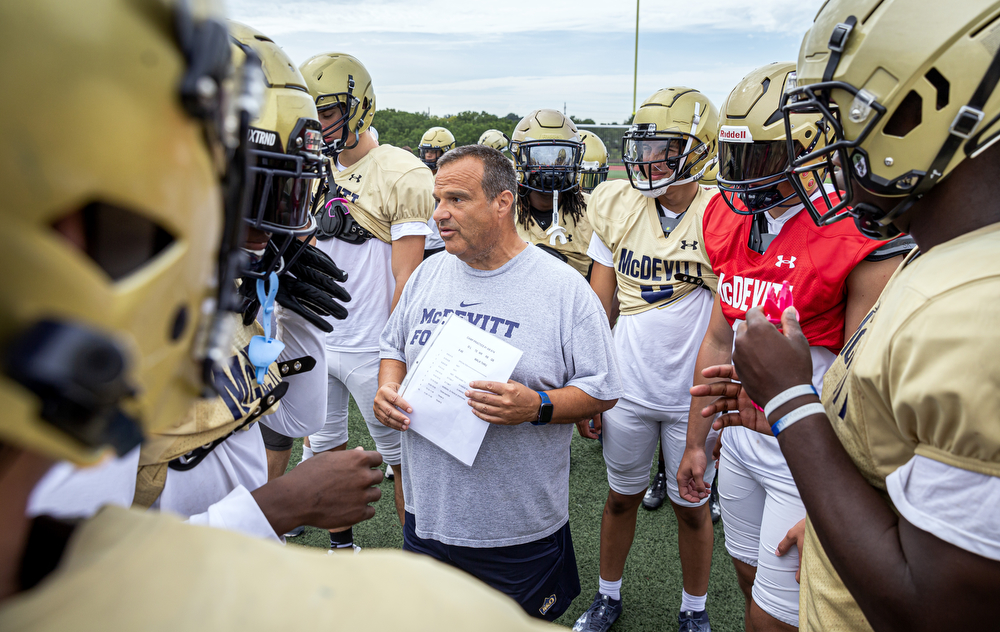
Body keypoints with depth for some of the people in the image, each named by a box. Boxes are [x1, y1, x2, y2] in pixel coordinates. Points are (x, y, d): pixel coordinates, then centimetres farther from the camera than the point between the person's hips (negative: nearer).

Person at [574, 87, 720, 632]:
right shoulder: (618, 207, -2)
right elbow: (598, 309, 3)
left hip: (694, 397, -2)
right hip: (627, 391, 3)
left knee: (691, 506, 15)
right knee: (621, 497, 18)